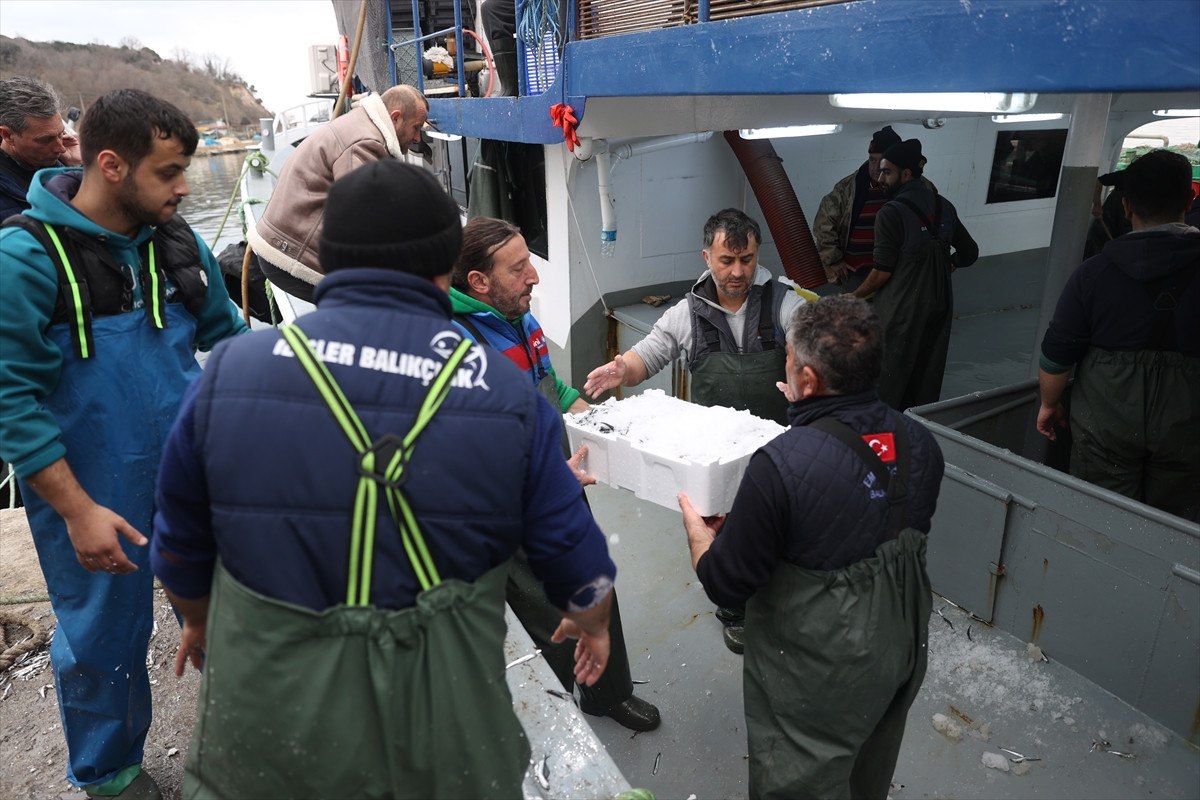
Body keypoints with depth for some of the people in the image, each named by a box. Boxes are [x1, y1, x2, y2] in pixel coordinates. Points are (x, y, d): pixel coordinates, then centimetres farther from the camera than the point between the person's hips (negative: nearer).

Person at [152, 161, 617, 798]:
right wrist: (591, 624, 21)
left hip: (262, 739, 1)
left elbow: (179, 545, 5)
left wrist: (201, 622, 27)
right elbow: (575, 557, -2)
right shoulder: (507, 394, -10)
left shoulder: (228, 372, -8)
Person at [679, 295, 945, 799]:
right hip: (902, 650, 6)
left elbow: (726, 586, -21)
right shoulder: (920, 444, -10)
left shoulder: (781, 465, -30)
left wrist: (698, 533, 1)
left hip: (818, 678, -6)